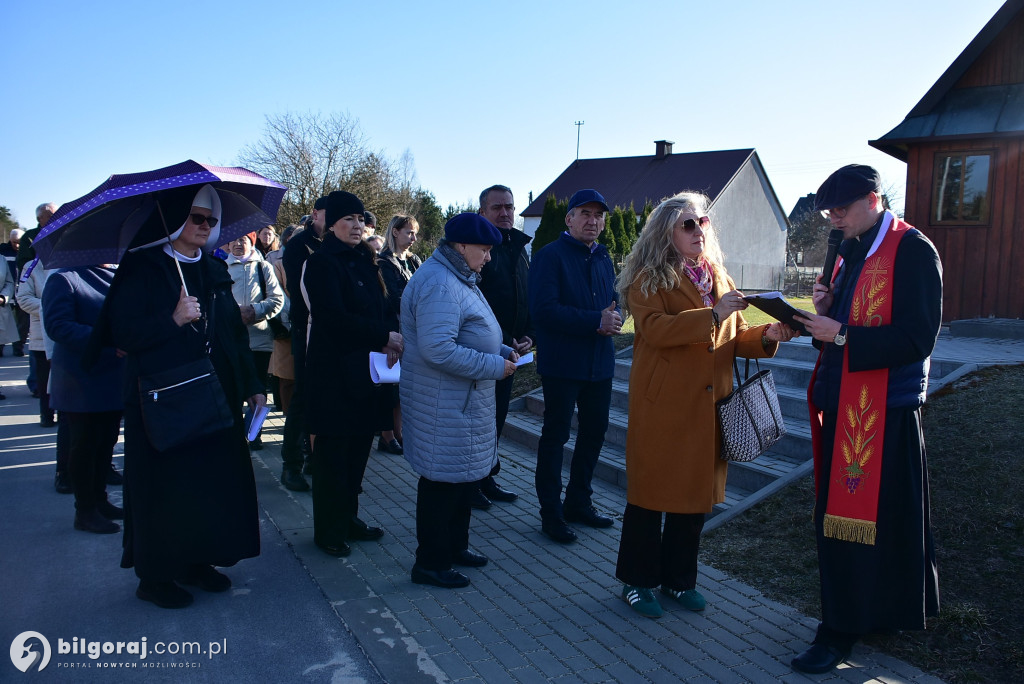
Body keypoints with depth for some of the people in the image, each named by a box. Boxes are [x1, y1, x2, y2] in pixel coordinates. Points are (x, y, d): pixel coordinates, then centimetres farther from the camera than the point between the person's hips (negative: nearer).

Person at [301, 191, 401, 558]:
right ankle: (328, 531, 15)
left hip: (365, 369, 7)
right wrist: (384, 337, -19)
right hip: (334, 372, -7)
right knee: (333, 451, 2)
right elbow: (334, 317, -20)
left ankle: (349, 519, 27)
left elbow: (381, 307, 11)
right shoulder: (322, 263, -9)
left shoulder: (364, 261, 14)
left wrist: (391, 341, -9)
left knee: (358, 448, 13)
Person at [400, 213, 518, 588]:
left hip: (464, 401, 11)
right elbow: (438, 350, -30)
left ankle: (454, 546, 37)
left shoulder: (458, 279, 14)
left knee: (466, 475, 20)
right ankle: (430, 563, 16)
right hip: (445, 405, -11)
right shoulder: (440, 285, -22)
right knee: (444, 480, 0)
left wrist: (502, 351, 6)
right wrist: (495, 366, -22)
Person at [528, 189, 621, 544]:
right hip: (562, 363, -7)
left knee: (595, 430, 15)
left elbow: (615, 301, 17)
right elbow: (543, 309, -20)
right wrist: (596, 321, -22)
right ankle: (551, 513, 13)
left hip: (599, 361, 8)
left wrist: (614, 317, -8)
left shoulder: (603, 258, 14)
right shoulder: (550, 256, -10)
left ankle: (578, 502, 32)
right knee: (556, 435, 2)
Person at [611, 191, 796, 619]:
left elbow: (735, 337, 14)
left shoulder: (718, 278, 16)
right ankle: (638, 582, 20)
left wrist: (766, 337, -5)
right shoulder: (649, 279, -5)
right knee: (651, 492, 4)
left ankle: (678, 578, 30)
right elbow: (655, 329, -21)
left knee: (697, 493, 13)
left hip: (707, 405, 6)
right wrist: (712, 315, -24)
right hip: (662, 405, -6)